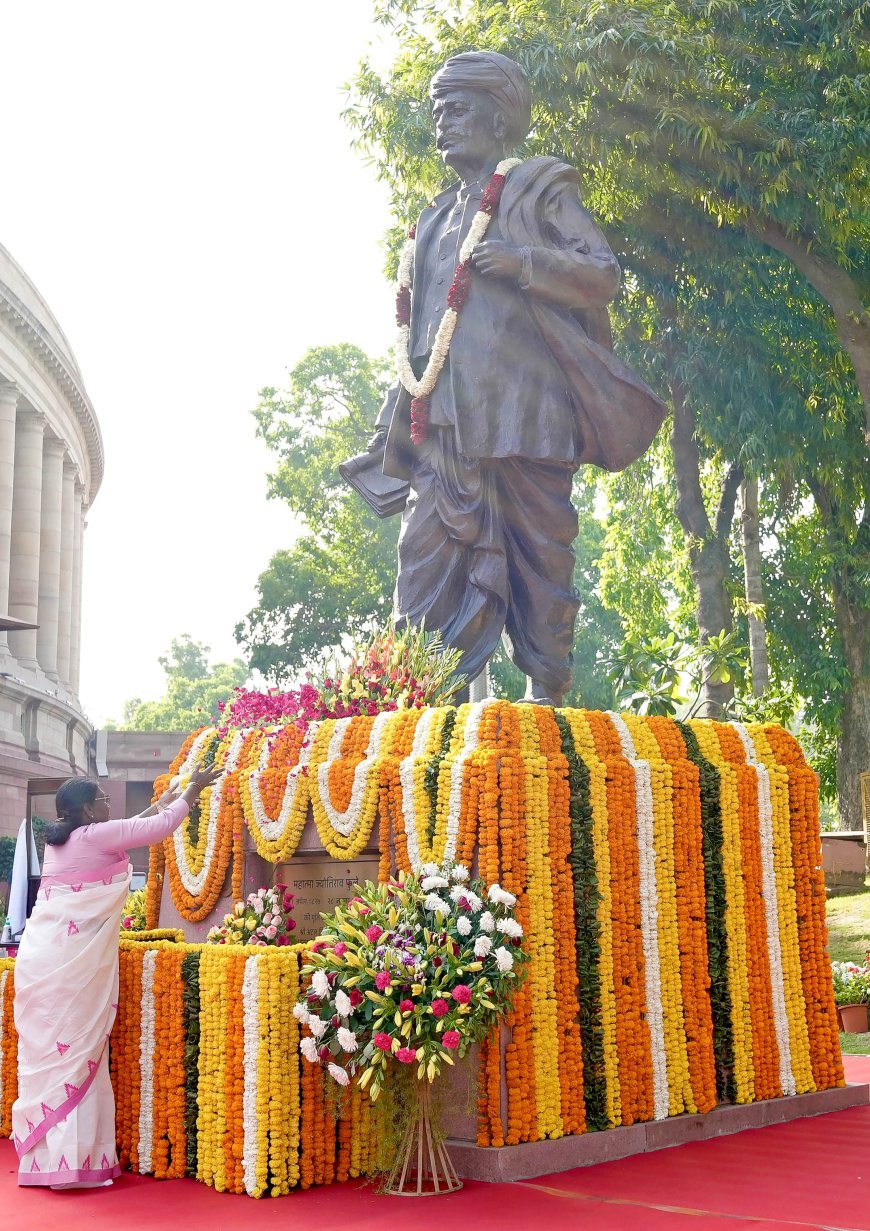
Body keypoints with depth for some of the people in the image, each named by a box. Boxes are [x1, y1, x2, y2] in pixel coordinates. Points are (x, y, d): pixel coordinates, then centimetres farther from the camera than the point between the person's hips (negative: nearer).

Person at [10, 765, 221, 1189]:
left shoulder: (59, 839, 15)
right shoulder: (94, 835, -9)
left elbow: (127, 831, 32)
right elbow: (161, 827, -3)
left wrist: (160, 802, 40)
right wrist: (193, 788, 11)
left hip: (42, 959, 8)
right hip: (70, 963, -8)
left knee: (47, 1051, 10)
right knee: (74, 1051, -5)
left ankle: (42, 1153, 15)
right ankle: (70, 1159, -4)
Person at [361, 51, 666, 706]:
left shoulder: (542, 188, 9)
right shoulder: (439, 216, 27)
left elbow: (606, 273, -1)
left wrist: (524, 263, -16)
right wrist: (391, 429, 20)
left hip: (524, 409, -5)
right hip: (448, 419, 6)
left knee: (539, 549, -5)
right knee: (429, 549, -5)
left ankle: (548, 693, 0)